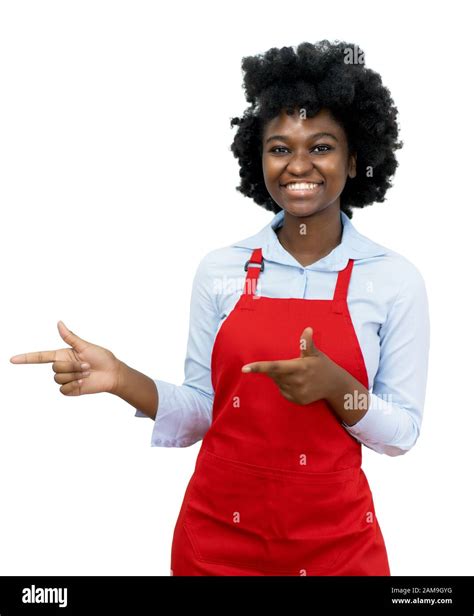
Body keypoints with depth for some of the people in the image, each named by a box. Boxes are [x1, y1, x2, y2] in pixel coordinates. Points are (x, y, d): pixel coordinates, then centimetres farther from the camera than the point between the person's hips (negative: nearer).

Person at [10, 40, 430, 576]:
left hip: (336, 540, -1)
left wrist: (336, 386, -22)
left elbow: (403, 433, -5)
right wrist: (121, 379, -15)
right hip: (217, 532, 1)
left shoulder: (395, 279, -7)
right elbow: (201, 413, 0)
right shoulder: (220, 270, -3)